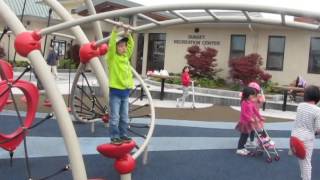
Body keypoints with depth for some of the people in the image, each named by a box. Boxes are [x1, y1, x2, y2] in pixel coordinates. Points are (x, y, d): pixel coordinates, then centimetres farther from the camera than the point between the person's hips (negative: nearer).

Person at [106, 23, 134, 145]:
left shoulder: (126, 56, 10)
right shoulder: (112, 57, -6)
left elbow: (131, 45, 7)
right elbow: (111, 44, -19)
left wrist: (127, 33, -1)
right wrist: (115, 30, -21)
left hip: (125, 91, 6)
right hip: (115, 91, -6)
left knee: (125, 117, 13)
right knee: (115, 117, 0)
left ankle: (123, 135, 23)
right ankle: (114, 137, 9)